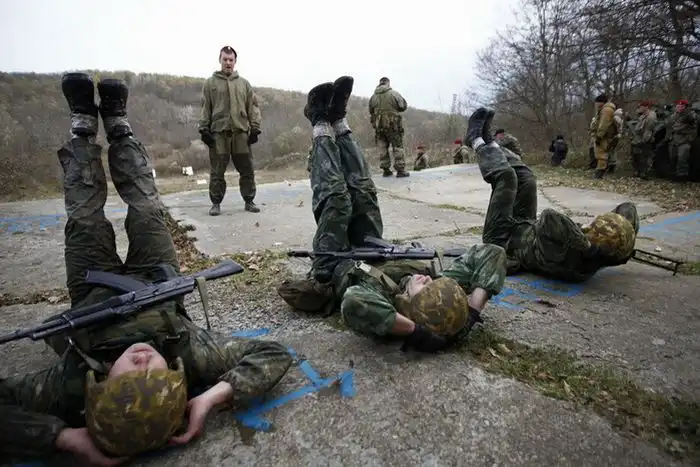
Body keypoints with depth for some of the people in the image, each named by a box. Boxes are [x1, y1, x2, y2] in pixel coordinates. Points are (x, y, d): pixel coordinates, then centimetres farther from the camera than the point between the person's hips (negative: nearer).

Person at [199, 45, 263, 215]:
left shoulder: (244, 83, 14)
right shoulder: (210, 83, 9)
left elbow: (253, 107, 10)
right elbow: (205, 108, 7)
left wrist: (255, 128, 1)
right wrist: (204, 129, 0)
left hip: (241, 132, 2)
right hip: (218, 133, -1)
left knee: (247, 169, 3)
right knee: (217, 171, 2)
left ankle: (249, 201, 15)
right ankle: (216, 203, 13)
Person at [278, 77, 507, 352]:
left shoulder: (383, 304, -48)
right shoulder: (444, 302, -34)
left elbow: (354, 304, -71)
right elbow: (491, 253, -37)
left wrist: (414, 330, -63)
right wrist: (471, 313, -48)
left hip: (334, 266, -3)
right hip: (371, 259, 4)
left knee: (337, 197, -13)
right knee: (362, 190, 0)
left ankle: (322, 126, 12)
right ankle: (337, 122, 20)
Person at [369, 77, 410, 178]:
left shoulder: (373, 96, 4)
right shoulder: (394, 93, -5)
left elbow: (371, 111, 11)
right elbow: (403, 106, 0)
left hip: (378, 125, 4)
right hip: (393, 124, -3)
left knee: (383, 148, 10)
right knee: (397, 147, 2)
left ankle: (386, 170, 11)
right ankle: (400, 169, -1)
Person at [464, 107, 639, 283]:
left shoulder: (567, 253, -43)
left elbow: (551, 217, -51)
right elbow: (628, 208, -8)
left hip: (501, 239, -7)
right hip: (527, 230, 7)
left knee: (505, 175, -11)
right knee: (525, 177, 8)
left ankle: (476, 140, 17)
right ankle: (487, 141, 29)